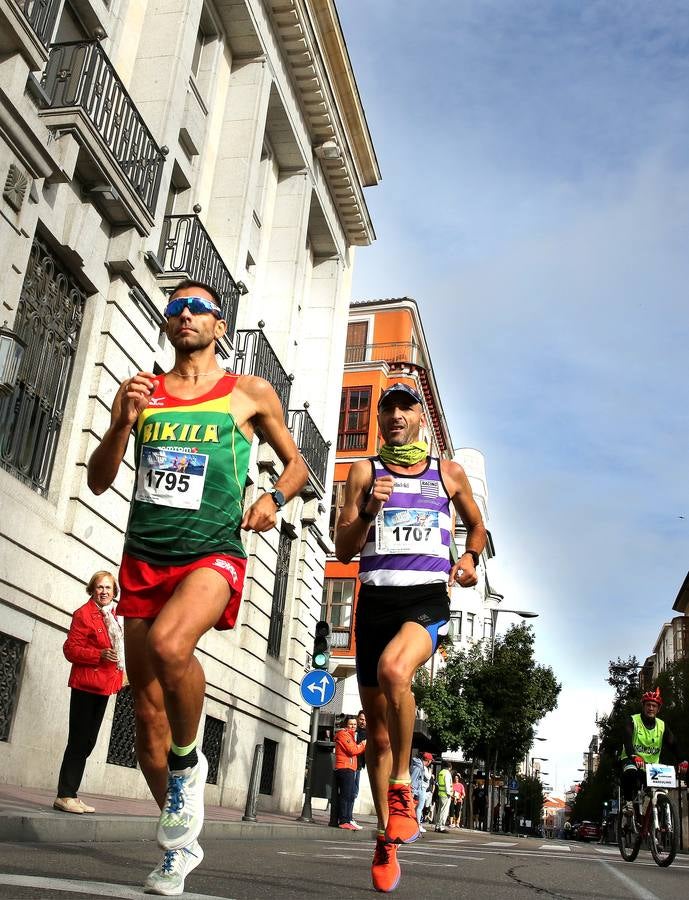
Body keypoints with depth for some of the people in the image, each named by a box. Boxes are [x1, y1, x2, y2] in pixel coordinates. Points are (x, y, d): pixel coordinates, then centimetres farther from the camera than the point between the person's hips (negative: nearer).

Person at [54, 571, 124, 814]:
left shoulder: (111, 616, 16)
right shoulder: (84, 614, -8)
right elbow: (71, 649, -13)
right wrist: (100, 655, -24)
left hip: (103, 686, 8)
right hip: (86, 684, -8)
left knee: (87, 743, 10)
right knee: (78, 742, -7)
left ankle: (71, 794, 16)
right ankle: (64, 796, -1)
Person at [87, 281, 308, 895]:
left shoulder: (250, 394, 6)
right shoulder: (144, 392, 12)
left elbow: (297, 464, 15)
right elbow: (99, 482, 10)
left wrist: (274, 498, -7)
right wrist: (121, 423, -8)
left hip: (213, 554, -4)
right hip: (144, 556, 4)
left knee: (168, 643, -35)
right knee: (148, 709, 5)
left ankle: (188, 761, -6)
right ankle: (180, 843, 25)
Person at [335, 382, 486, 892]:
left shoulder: (449, 474, 11)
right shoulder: (365, 472, 10)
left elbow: (477, 526, 26)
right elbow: (343, 550, 5)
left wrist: (471, 557, 5)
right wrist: (368, 511, -13)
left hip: (428, 599, -2)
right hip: (375, 600, 2)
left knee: (393, 670, -35)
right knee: (378, 732, 7)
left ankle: (402, 788, -14)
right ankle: (387, 840, 23)